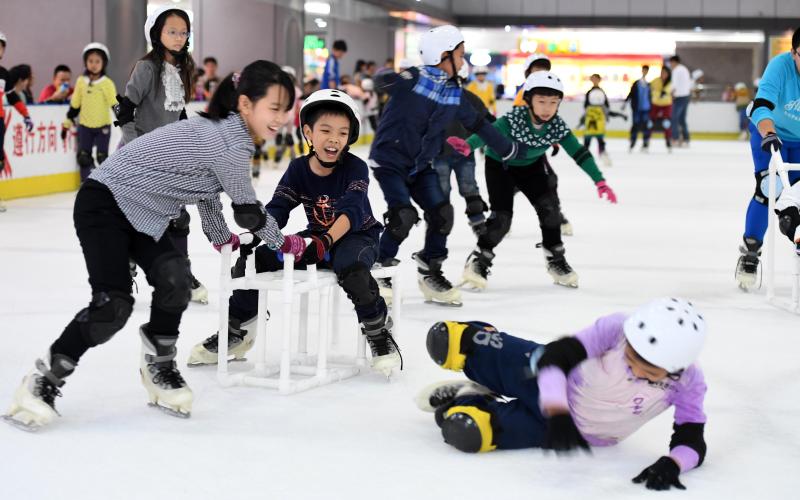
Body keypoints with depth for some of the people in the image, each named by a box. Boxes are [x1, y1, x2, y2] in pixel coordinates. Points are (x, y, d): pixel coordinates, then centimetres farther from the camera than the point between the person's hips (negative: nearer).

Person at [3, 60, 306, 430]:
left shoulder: (226, 131, 7)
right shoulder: (229, 142, -22)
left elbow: (208, 188, 24)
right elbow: (247, 210, -12)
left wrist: (221, 237, 37)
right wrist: (282, 243, 5)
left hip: (142, 214, 9)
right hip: (104, 204, -9)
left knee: (174, 278, -8)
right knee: (113, 305, -16)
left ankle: (159, 366, 13)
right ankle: (43, 381, -2)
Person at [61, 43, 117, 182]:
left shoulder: (107, 83, -8)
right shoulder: (81, 81, 1)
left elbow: (115, 105, -8)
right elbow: (74, 105, 9)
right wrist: (67, 123, 12)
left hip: (103, 126, -3)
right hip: (85, 126, 3)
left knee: (102, 157, 0)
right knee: (83, 156, 2)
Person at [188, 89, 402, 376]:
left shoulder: (355, 168, -16)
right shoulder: (298, 169, -3)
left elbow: (352, 211, -31)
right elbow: (277, 209, -9)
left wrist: (326, 241, -48)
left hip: (357, 236, -5)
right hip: (318, 237, 5)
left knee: (351, 267, -41)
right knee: (253, 257, -7)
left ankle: (379, 333, -19)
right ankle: (237, 332, 12)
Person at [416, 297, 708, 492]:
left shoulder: (687, 383, -27)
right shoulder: (618, 328, -32)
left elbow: (692, 441, -23)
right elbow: (554, 356, -35)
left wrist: (672, 463, -46)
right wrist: (557, 412, -51)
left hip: (581, 429, 0)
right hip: (553, 388, 0)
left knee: (467, 430, -20)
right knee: (448, 343, -7)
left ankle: (464, 404, 17)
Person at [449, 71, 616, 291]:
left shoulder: (557, 125, -20)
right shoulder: (514, 119, -33)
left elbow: (579, 152, -16)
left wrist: (599, 181, -21)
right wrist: (468, 145, -68)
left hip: (531, 166, 4)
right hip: (500, 165, -4)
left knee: (549, 205, -8)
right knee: (501, 217, -15)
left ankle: (556, 259, 10)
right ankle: (478, 261, 3)